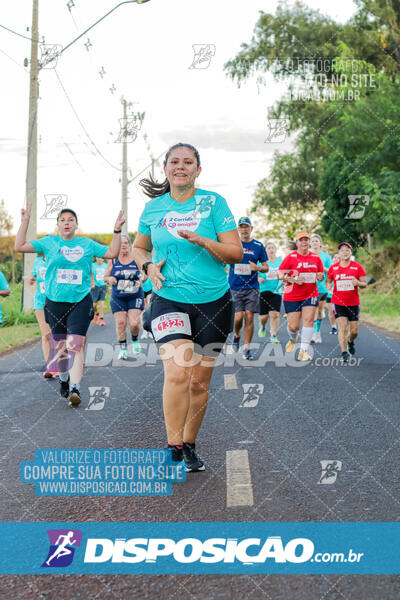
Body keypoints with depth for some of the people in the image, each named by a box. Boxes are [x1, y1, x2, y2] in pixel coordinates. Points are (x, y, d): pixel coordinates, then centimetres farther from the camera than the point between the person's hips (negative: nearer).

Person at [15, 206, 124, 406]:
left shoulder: (87, 244, 10)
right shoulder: (49, 242, 8)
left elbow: (112, 253, 13)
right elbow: (20, 246, 4)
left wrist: (117, 230, 5)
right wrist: (25, 222, -2)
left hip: (81, 302, -1)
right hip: (55, 302, 1)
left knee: (75, 345, -15)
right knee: (60, 347, 10)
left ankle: (75, 388, -21)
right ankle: (63, 379, 35)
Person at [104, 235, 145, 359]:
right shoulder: (113, 261, 3)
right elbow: (106, 276, 11)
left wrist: (141, 281, -14)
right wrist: (110, 279, -11)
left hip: (135, 297, -1)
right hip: (118, 298, 2)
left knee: (134, 324, -11)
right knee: (120, 323, -3)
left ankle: (135, 340, 21)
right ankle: (123, 349, 11)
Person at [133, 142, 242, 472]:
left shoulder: (214, 202, 0)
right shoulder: (153, 208, 6)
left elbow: (236, 252, -4)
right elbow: (139, 247, 22)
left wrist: (201, 240, -20)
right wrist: (148, 266, 1)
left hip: (213, 301, 1)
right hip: (169, 299, 0)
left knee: (200, 381, 7)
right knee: (177, 373, -19)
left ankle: (190, 445, 25)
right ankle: (173, 450, -7)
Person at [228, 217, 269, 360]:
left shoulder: (258, 246, 6)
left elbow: (266, 267, 9)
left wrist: (257, 268, -11)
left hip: (252, 287, 1)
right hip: (235, 287, -1)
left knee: (249, 317, -6)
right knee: (238, 316, -9)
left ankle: (246, 348, 5)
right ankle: (236, 336, 24)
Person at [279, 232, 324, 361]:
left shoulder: (316, 258, 7)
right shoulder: (290, 257, -4)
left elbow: (321, 274, 18)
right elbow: (281, 275, -5)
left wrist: (320, 277, -6)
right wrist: (294, 280, -19)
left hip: (311, 294, 2)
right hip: (292, 296, -2)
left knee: (308, 320, -12)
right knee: (293, 326, -1)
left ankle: (303, 351, -8)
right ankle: (292, 339, 35)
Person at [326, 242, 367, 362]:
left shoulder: (357, 267, -1)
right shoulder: (333, 267, 2)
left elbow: (364, 284, 1)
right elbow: (328, 281, 14)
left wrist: (358, 283, -21)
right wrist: (329, 286, -9)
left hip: (353, 303, 1)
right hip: (338, 302, -1)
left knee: (354, 331, 6)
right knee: (342, 327, -13)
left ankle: (350, 341, 39)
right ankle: (344, 352, -5)